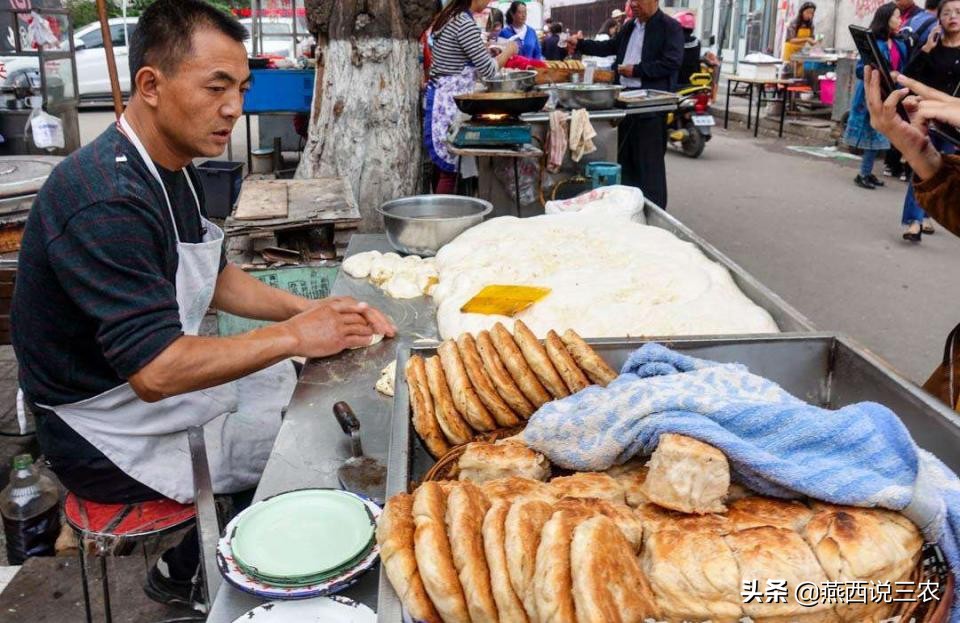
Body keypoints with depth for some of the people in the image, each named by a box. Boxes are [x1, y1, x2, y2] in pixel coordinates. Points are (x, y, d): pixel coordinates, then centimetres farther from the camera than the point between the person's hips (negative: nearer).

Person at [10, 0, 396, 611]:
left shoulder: (173, 169, 2)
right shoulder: (107, 201, -30)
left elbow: (216, 277, 13)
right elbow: (155, 371, -35)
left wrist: (310, 309, -2)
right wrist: (295, 336, -25)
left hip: (166, 378, 9)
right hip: (114, 436, -9)